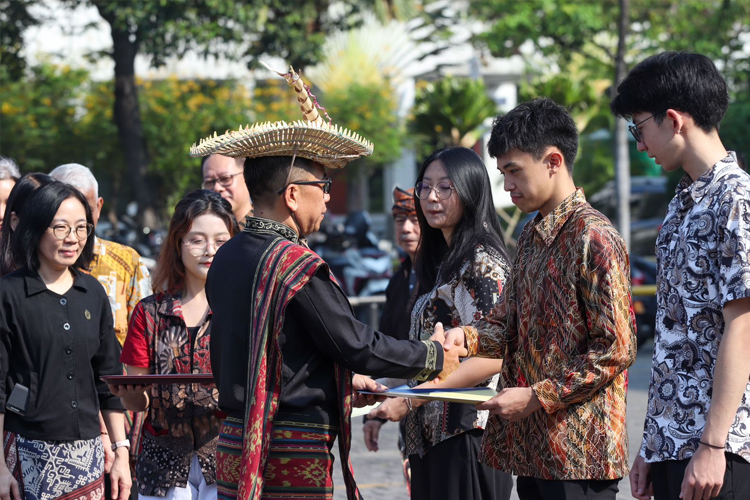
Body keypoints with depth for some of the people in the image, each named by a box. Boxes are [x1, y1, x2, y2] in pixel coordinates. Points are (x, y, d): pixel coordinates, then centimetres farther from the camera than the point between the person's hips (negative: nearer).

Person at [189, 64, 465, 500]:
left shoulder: (228, 258, 10)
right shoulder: (298, 265, -16)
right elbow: (357, 345, -12)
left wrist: (341, 383, 25)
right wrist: (433, 357, 3)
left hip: (236, 450, 8)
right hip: (292, 462, -8)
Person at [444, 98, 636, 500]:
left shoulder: (594, 237, -12)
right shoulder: (531, 236, 16)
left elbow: (616, 350, -16)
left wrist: (535, 397, -16)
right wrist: (467, 336, -3)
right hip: (531, 447, 8)